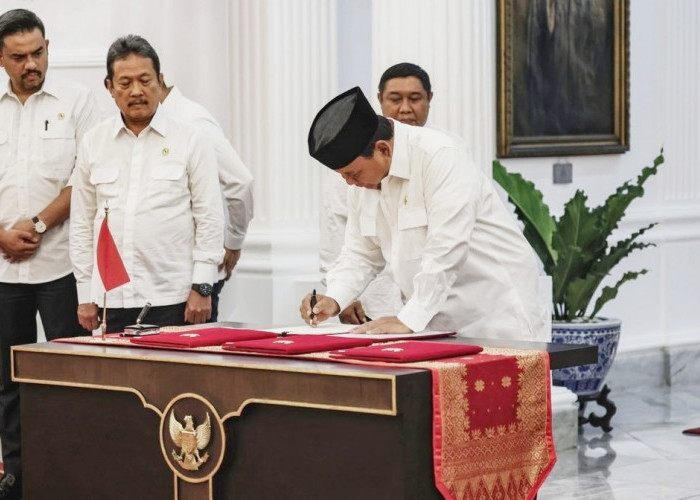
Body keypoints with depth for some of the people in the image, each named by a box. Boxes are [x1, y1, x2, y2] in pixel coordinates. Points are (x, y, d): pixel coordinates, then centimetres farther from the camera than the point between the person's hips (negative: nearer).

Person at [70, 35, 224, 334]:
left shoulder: (190, 141, 2)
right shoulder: (94, 143, 10)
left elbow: (209, 219, 1)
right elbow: (81, 224, 12)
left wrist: (202, 287, -6)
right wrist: (85, 295, 9)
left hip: (173, 299, -2)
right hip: (111, 297, 3)